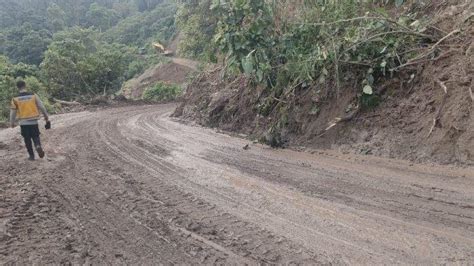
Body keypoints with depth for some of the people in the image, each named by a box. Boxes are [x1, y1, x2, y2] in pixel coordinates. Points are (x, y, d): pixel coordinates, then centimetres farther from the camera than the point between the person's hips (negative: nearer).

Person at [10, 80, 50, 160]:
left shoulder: (15, 99, -4)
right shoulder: (33, 95, -4)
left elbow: (13, 112, 1)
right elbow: (42, 107, -2)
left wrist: (12, 123, 14)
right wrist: (46, 117, 9)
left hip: (23, 123, 0)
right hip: (33, 121, 0)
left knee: (27, 139, 12)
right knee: (35, 136, 12)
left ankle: (31, 155, 16)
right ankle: (38, 146, -18)